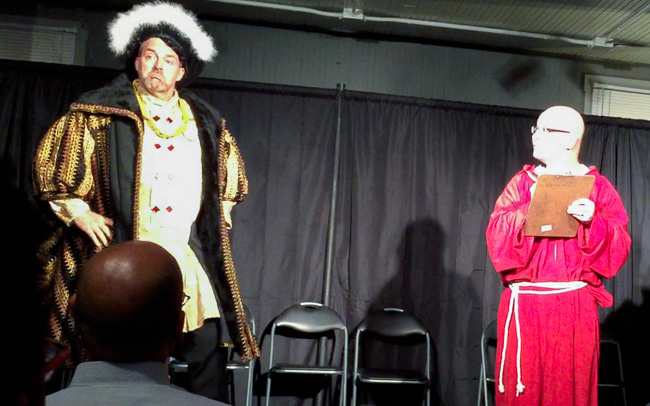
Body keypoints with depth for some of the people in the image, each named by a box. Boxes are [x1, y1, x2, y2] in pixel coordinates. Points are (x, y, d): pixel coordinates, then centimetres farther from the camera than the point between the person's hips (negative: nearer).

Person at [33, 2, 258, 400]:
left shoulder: (206, 121, 12)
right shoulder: (103, 112, 0)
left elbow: (232, 176, 25)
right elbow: (50, 163, 4)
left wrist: (218, 218, 15)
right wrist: (79, 213, -3)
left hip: (188, 256, 3)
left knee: (208, 345, 2)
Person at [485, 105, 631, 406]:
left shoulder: (597, 186, 6)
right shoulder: (522, 182, 8)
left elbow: (618, 246, -2)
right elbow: (498, 238, -3)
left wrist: (593, 222, -19)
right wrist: (529, 209, -16)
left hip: (575, 305, -1)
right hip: (525, 303, 1)